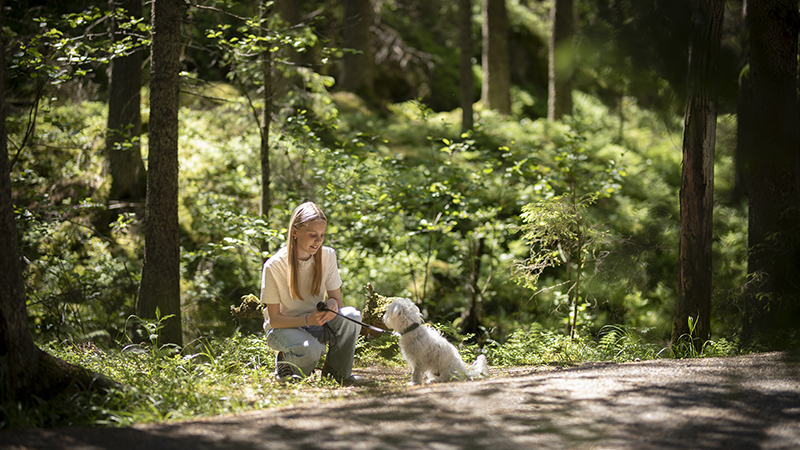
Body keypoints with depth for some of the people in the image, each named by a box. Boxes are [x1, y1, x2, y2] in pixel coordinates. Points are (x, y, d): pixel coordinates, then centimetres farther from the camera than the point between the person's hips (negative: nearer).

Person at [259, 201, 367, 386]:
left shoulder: (327, 256, -7)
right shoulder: (274, 266, -18)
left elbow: (337, 297, 1)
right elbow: (274, 319, -14)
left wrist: (332, 303, -26)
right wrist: (307, 320, -33)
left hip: (317, 324, 4)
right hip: (284, 328, -4)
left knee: (352, 315, -27)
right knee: (310, 349, -38)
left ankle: (337, 371, -7)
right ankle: (286, 362, -2)